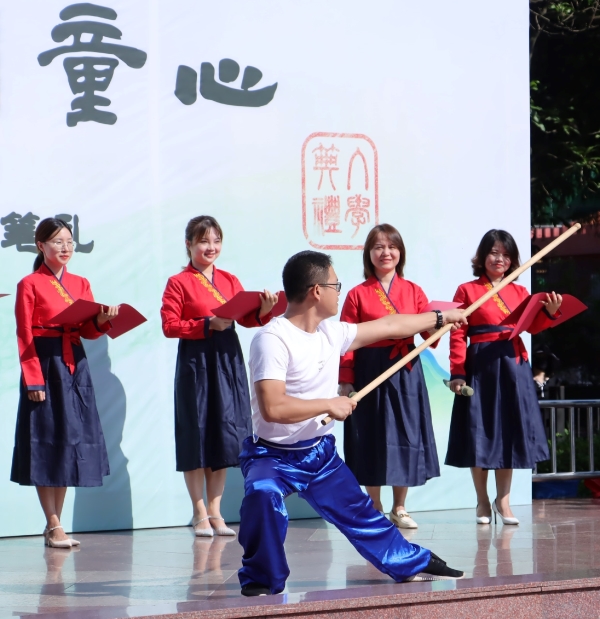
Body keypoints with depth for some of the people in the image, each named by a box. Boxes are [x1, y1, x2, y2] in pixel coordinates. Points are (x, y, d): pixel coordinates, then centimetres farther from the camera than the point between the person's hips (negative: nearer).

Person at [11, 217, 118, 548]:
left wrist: (103, 320, -12)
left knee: (70, 443, 6)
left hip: (76, 368, 6)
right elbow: (24, 337, -7)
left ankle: (55, 525, 13)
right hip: (45, 368, -6)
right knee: (45, 446, -3)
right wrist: (33, 380, -14)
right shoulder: (30, 285, -3)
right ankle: (53, 526, 2)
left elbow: (89, 331, 10)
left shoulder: (80, 284, 13)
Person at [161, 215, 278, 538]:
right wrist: (207, 324, -19)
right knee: (196, 433, -1)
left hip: (228, 360, 5)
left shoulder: (230, 281, 13)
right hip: (195, 362, -5)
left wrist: (263, 311, -17)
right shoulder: (178, 283, -2)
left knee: (225, 433, 6)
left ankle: (215, 510, 14)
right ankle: (200, 513, 8)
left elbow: (247, 318, 4)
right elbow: (170, 326, -10)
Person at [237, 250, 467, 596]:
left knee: (359, 512, 20)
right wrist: (329, 405, -26)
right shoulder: (272, 340, -25)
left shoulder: (331, 333, 0)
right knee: (263, 495, -36)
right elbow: (272, 408, -35)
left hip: (320, 452, 7)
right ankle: (261, 581, -18)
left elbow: (388, 326, 17)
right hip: (274, 456, -7)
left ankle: (413, 564, 40)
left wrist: (440, 317, 26)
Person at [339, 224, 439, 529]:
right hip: (369, 373, -2)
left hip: (406, 373, 2)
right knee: (372, 441, 3)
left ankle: (400, 508, 18)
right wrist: (345, 381, -9)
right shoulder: (357, 295, 1)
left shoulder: (413, 292, 8)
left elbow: (429, 333, 3)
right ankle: (375, 510, 15)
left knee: (405, 437, 4)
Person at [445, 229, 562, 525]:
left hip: (513, 366, 4)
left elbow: (532, 326, 5)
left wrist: (549, 311, -14)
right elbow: (458, 335, -7)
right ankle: (483, 502, 14)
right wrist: (457, 372, -14)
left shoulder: (519, 292, 12)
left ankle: (503, 500, 17)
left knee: (509, 432, 6)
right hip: (480, 367, -4)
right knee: (479, 434, 2)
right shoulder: (467, 290, -1)